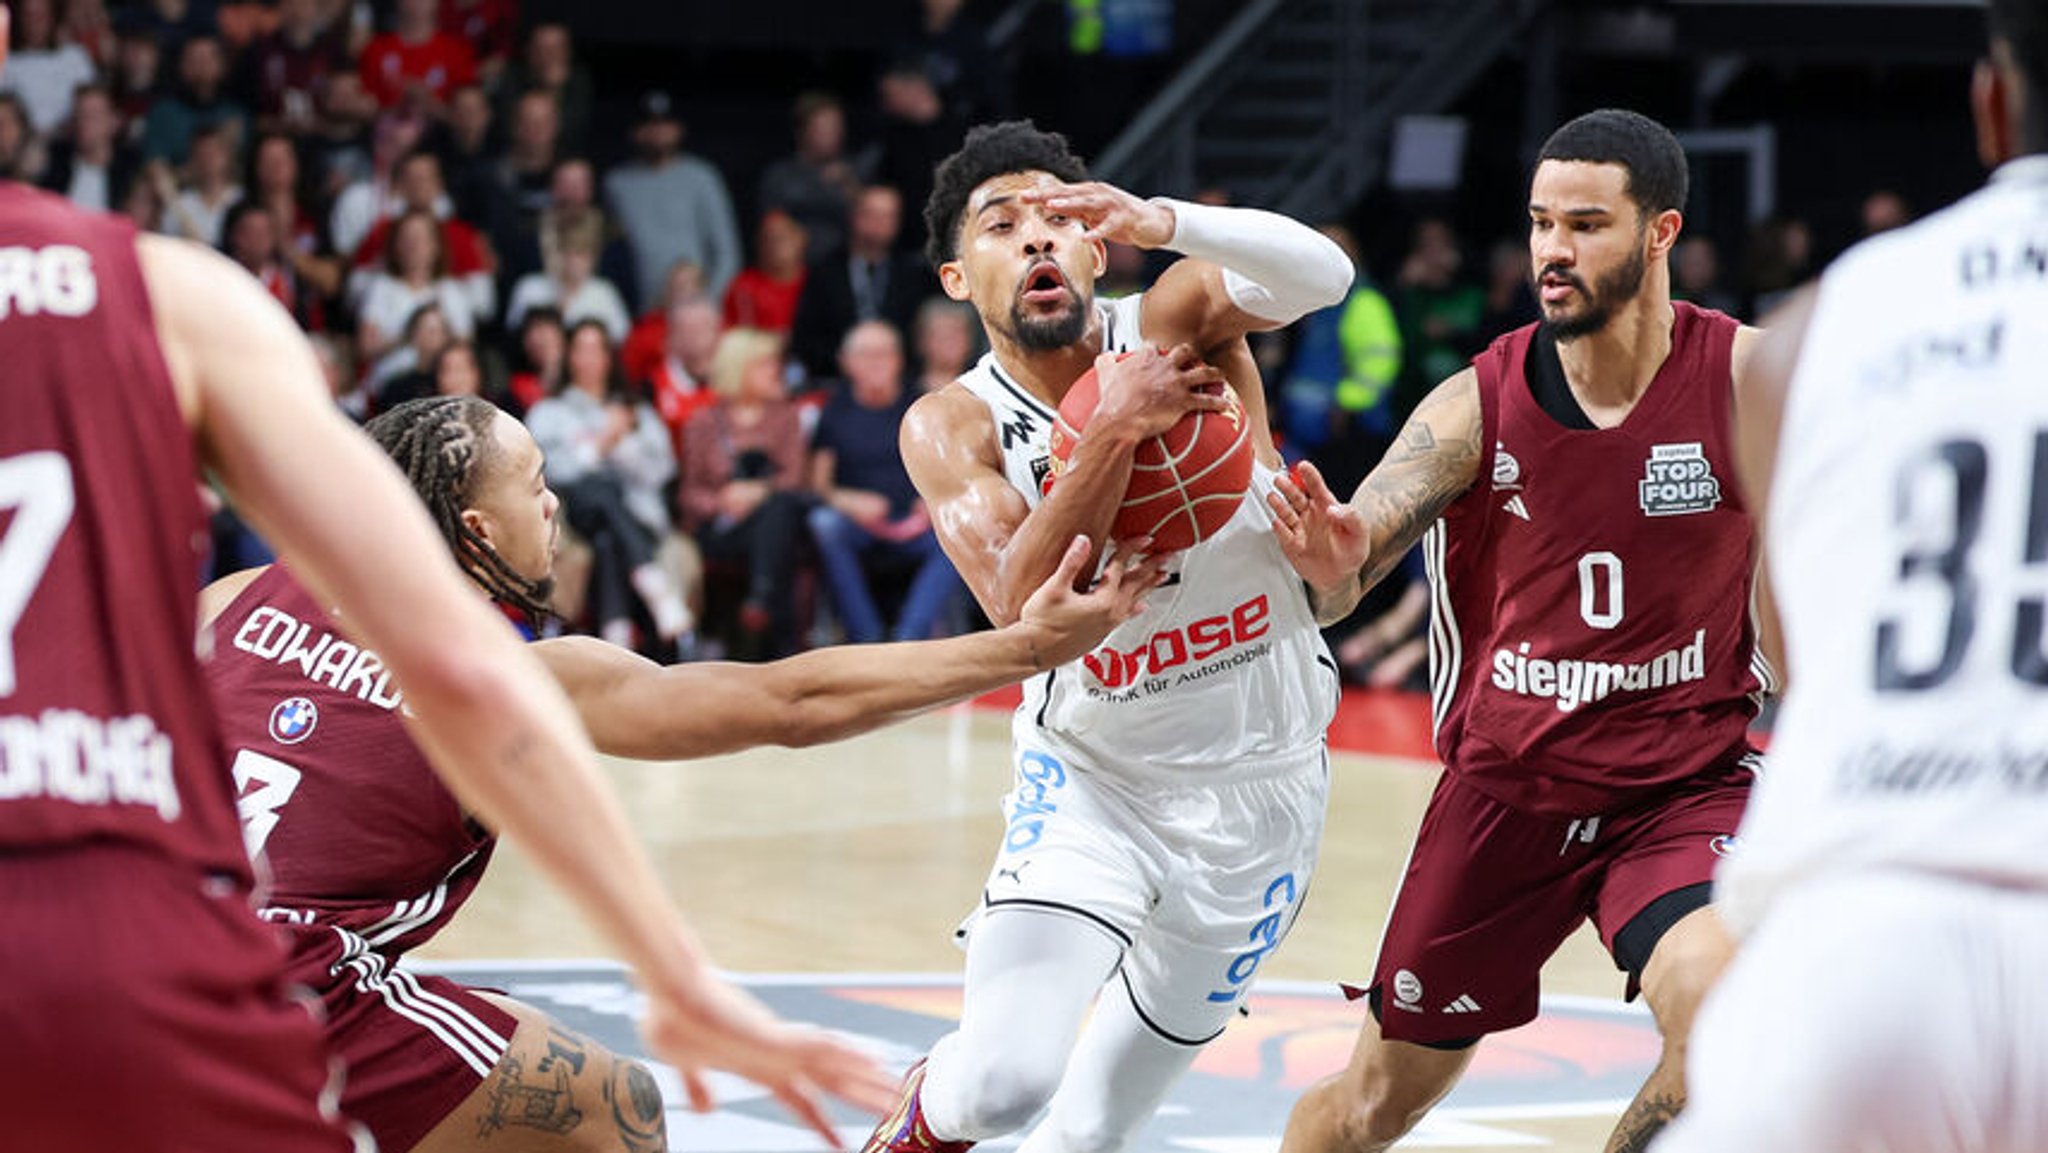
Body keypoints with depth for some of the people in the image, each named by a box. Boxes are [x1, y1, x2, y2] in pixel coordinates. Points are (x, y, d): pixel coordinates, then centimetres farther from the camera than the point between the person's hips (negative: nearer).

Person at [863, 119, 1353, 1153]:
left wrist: (1162, 223, -49)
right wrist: (1118, 427, -37)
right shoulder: (952, 428, -12)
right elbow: (1024, 610, -28)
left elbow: (1320, 275, -33)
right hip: (1092, 779, -1)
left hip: (1260, 786, 1)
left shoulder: (1176, 319, -11)